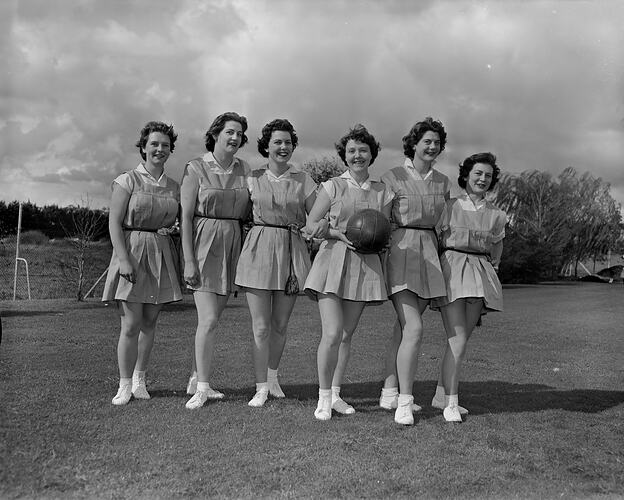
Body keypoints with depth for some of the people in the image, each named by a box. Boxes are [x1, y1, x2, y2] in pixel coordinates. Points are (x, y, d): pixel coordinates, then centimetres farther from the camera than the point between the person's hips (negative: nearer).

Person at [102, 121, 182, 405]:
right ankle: (124, 385, 6)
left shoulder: (174, 187, 11)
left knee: (150, 321, 9)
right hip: (132, 252, -4)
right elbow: (114, 223, -7)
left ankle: (139, 379, 21)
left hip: (162, 254, 4)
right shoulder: (127, 181, -2)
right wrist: (124, 258, -16)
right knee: (131, 323, -5)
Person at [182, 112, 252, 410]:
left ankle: (196, 379, 25)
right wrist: (188, 260, -14)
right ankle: (202, 388, 0)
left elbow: (249, 213, 12)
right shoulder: (196, 169, -5)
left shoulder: (244, 170, 8)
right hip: (203, 244, -5)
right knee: (208, 320, -11)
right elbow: (185, 217, -9)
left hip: (233, 246, 5)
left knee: (211, 319, 11)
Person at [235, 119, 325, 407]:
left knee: (280, 325, 11)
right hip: (259, 251, -1)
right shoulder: (253, 179, 4)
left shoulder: (302, 180, 5)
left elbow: (317, 219, 3)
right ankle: (261, 387, 11)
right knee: (261, 327, -2)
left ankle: (273, 375, 34)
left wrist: (319, 226, -18)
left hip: (292, 252, 1)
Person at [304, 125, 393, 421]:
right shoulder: (332, 187, 2)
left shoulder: (382, 192, 11)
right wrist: (339, 233, -12)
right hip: (333, 260, -3)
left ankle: (335, 394, 22)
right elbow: (311, 224, 2)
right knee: (332, 334, -12)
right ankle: (324, 397, 4)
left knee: (347, 334, 8)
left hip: (365, 265, 3)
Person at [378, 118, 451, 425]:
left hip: (429, 254, 5)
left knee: (403, 327, 10)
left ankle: (389, 393, 20)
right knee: (414, 328, -14)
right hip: (400, 252, -5)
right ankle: (404, 403, -6)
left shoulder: (442, 183, 13)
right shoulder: (393, 178, -3)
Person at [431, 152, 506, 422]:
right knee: (457, 340, -13)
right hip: (452, 270, -4)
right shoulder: (449, 206, 2)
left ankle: (441, 393, 21)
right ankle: (450, 404, -8)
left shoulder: (496, 214, 11)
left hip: (480, 276, 4)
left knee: (461, 339, 7)